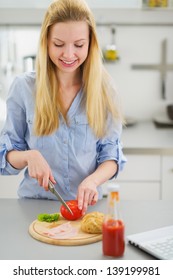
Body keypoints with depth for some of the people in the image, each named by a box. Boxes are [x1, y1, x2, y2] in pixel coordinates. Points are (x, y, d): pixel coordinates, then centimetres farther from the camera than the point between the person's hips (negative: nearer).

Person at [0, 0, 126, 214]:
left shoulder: (103, 87, -2)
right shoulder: (23, 86, -4)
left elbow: (111, 156, 2)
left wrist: (93, 180, -18)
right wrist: (28, 156, -20)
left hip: (86, 205, 0)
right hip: (34, 203, 0)